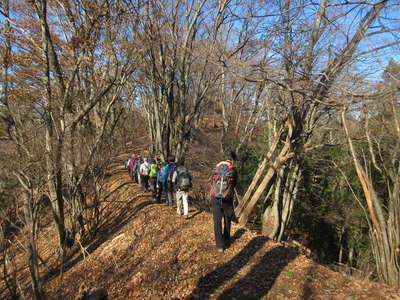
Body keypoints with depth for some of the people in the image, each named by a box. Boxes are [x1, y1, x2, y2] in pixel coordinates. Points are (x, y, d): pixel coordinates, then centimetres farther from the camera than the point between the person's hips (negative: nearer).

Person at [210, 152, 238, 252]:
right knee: (227, 221, 17)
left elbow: (213, 183, 11)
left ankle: (220, 245, 5)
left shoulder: (216, 168, 5)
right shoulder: (233, 171, -3)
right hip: (227, 199, -1)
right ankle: (226, 242, 29)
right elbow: (234, 185, 5)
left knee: (217, 222, 6)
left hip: (215, 199, 1)